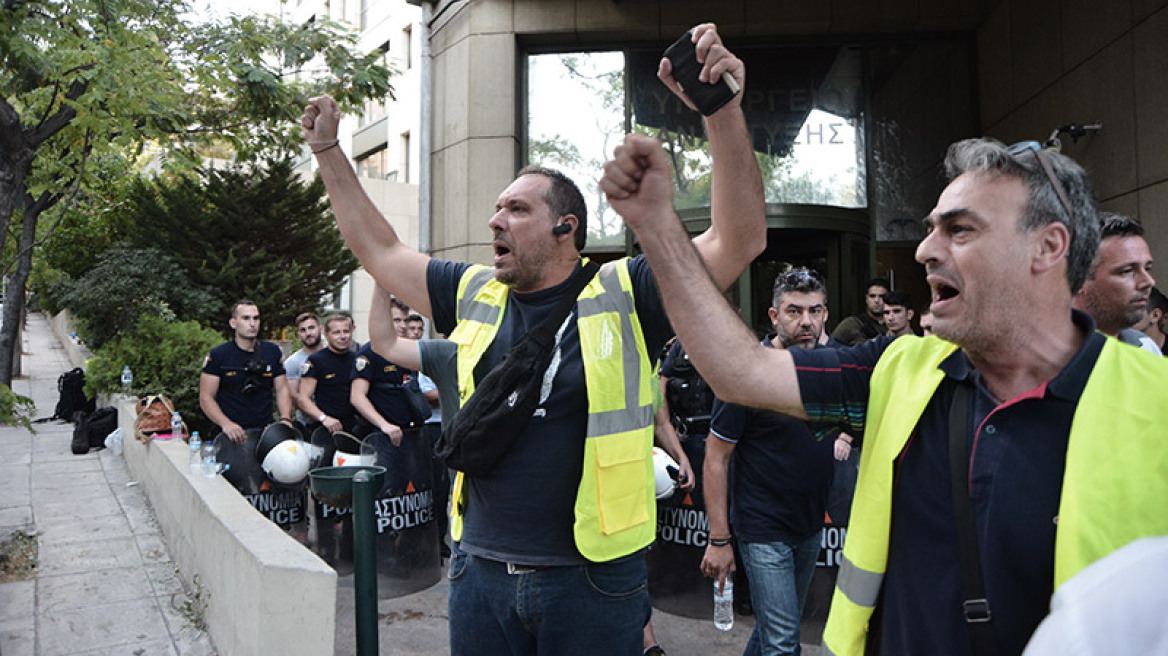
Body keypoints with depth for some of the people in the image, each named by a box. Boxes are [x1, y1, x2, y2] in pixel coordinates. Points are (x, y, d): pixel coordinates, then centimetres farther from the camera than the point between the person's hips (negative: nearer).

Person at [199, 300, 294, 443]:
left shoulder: (272, 351, 12)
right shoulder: (217, 355, 3)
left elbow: (282, 389, 13)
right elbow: (206, 397, -1)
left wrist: (285, 419, -5)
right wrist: (226, 424, -17)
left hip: (266, 431, 2)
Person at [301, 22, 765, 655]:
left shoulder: (623, 294, -6)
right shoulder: (475, 295, 7)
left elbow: (740, 239, -13)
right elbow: (379, 250, 18)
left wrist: (723, 112, -23)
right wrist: (328, 151, 19)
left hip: (594, 580, -4)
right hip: (479, 573, 4)